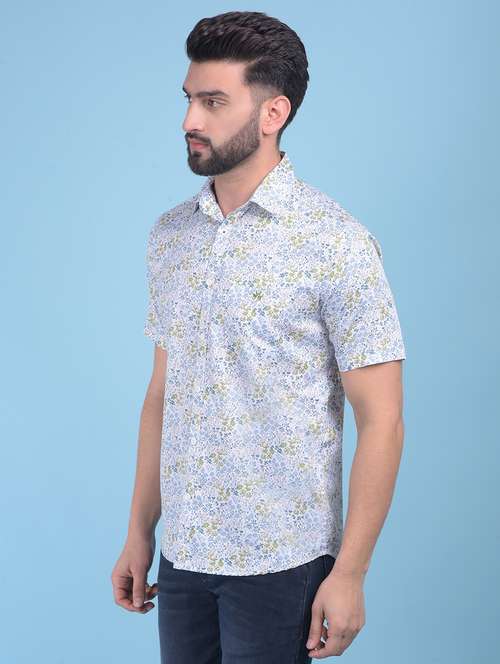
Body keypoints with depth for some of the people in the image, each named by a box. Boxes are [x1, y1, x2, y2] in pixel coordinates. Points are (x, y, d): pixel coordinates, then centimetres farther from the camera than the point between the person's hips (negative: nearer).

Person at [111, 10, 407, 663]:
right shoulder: (170, 234, 6)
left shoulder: (336, 242, -12)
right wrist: (139, 531, 11)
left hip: (281, 562, -5)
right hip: (183, 556, 5)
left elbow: (380, 419, -12)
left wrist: (349, 573, -14)